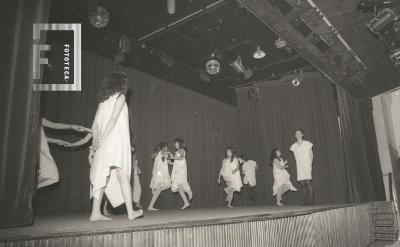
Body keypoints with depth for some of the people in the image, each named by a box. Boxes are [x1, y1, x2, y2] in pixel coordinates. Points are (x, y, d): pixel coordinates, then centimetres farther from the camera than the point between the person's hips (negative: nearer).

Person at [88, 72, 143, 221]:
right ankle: (130, 212, 1)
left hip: (103, 144, 6)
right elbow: (113, 119, -13)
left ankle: (96, 213, 7)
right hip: (116, 141, -6)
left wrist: (93, 146, 13)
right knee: (123, 176, -4)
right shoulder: (120, 97, 0)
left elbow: (95, 126, 13)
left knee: (101, 177, 7)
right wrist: (101, 140, -16)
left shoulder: (103, 100, 18)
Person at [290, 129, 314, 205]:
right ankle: (308, 201, 10)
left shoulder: (307, 144, -1)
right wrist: (299, 164, 9)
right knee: (303, 184, 2)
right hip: (299, 167, 3)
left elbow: (311, 155, 4)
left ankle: (311, 201, -5)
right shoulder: (294, 146, 7)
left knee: (308, 183, -11)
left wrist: (310, 165, -3)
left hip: (307, 166, -3)